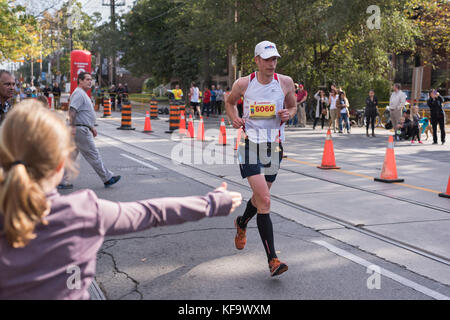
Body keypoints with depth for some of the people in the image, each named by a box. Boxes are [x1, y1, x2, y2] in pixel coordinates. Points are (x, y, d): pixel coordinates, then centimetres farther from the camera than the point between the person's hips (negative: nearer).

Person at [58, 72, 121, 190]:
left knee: (71, 155, 9)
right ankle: (107, 178, 5)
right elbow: (72, 111, -23)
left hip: (83, 129, 11)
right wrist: (72, 126, -28)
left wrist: (92, 127, 27)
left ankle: (61, 181, 10)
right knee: (93, 155, -2)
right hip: (81, 129, -11)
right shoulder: (79, 93, -13)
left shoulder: (83, 94, 22)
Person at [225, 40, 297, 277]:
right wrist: (234, 118, -5)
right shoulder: (243, 84, -4)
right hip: (250, 144, -3)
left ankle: (242, 224, 53)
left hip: (274, 146, 4)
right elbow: (230, 102, 15)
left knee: (260, 197, 19)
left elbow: (293, 106, 15)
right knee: (264, 200, -16)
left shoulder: (285, 82, 0)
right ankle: (272, 259, -13)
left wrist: (289, 114, -9)